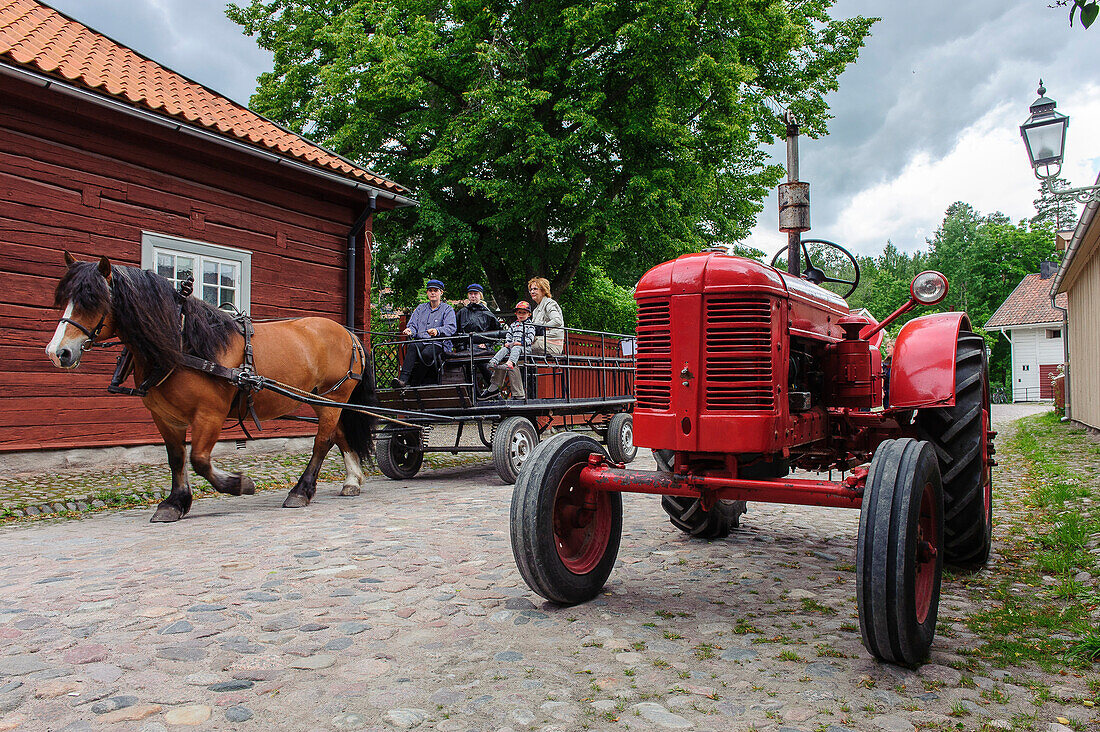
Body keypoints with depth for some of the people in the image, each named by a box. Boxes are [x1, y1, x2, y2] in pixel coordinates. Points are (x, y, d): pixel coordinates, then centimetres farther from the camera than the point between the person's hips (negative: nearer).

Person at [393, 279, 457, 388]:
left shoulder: (447, 309, 10)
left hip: (439, 344, -3)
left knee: (427, 353, -36)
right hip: (421, 341, 3)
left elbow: (451, 328, -7)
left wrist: (437, 331, -28)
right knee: (413, 346, -32)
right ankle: (403, 379, -46)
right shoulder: (420, 308, 25)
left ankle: (414, 384, -35)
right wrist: (410, 330, -11)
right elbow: (413, 325, 15)